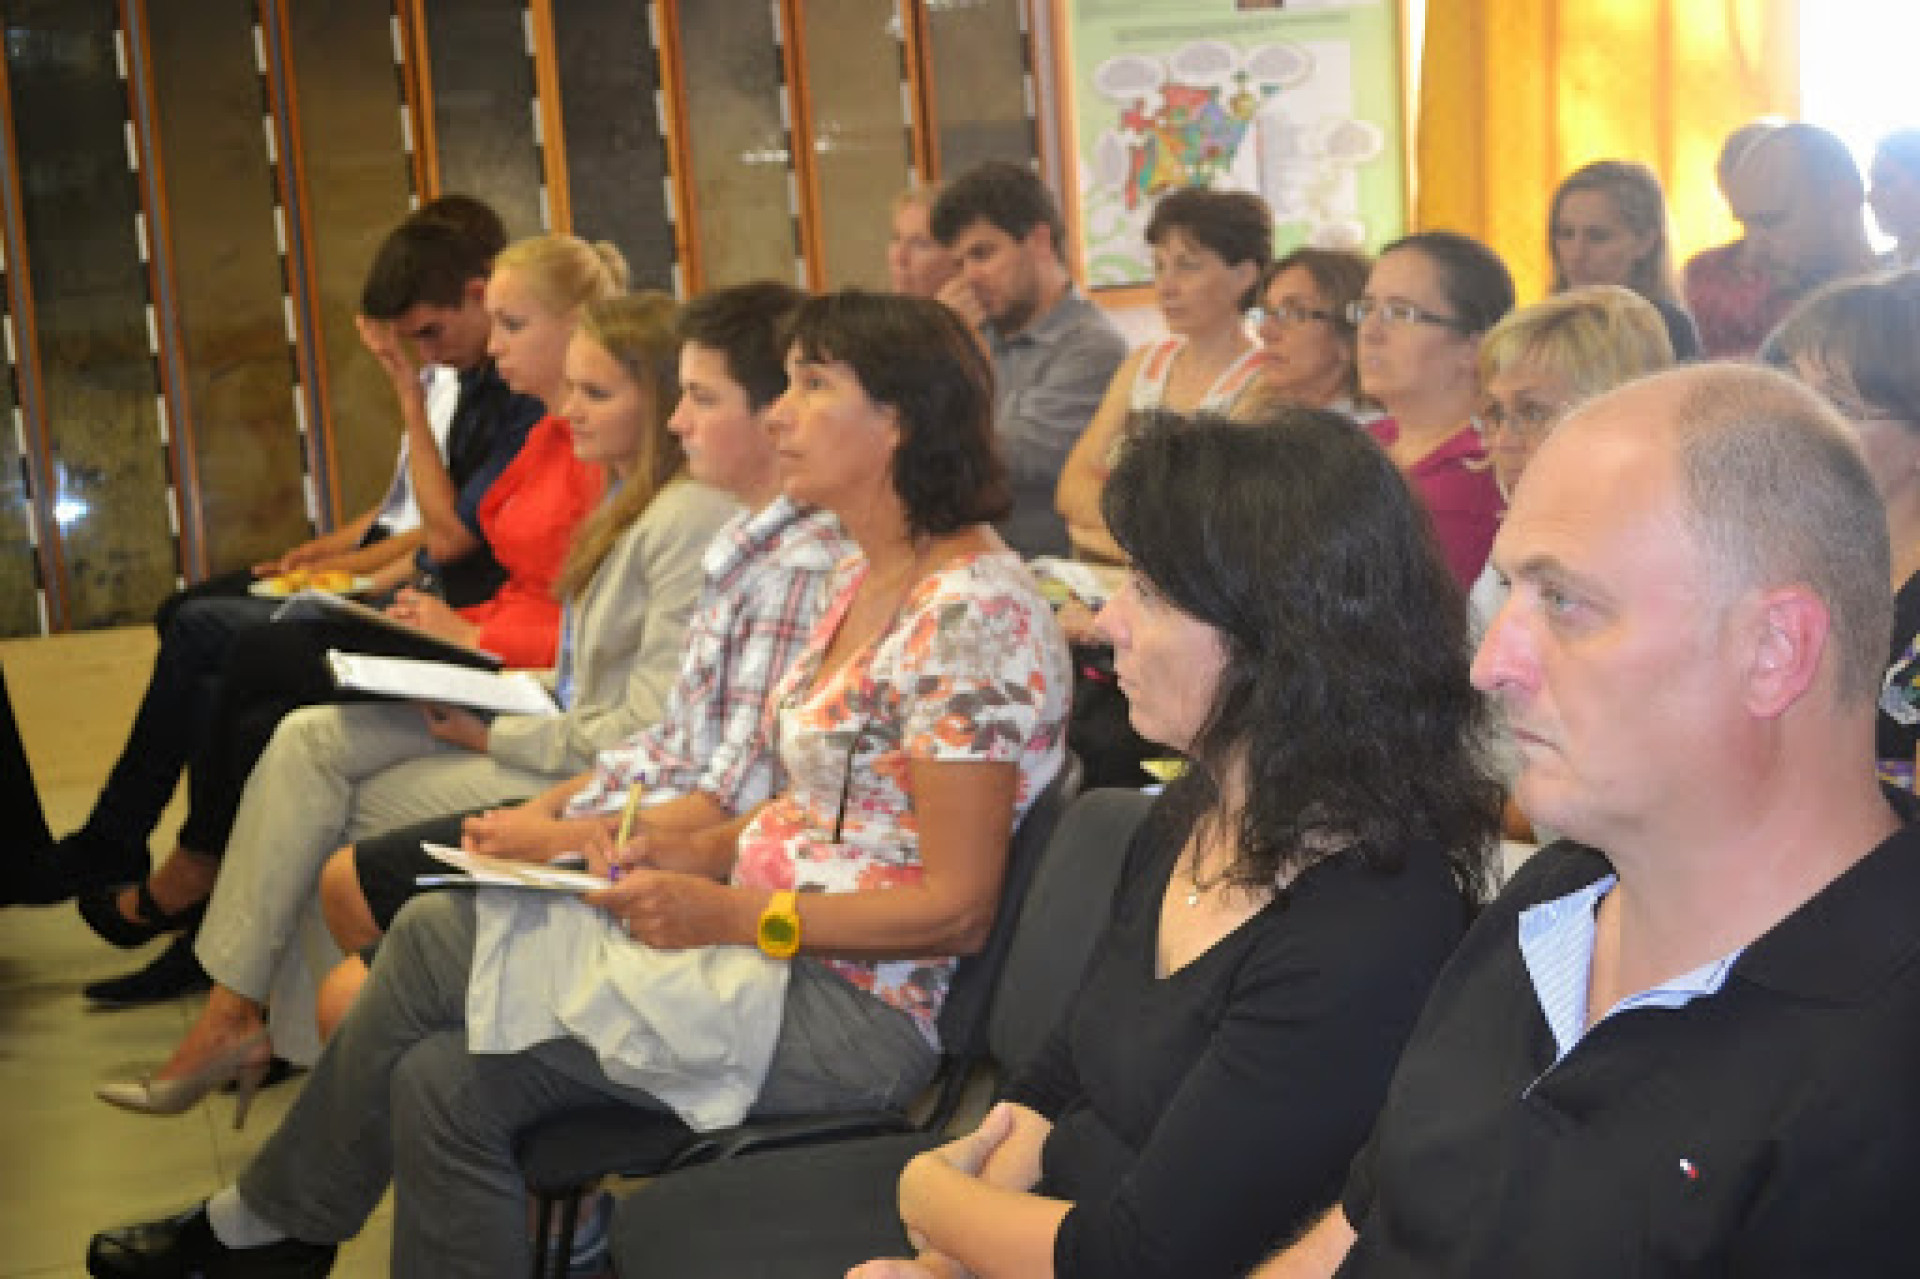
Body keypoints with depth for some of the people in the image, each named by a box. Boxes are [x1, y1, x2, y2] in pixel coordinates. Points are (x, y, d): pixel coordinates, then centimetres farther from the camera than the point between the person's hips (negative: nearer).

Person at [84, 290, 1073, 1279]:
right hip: (782, 950, 9)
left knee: (437, 939, -9)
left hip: (855, 1008, -9)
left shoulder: (971, 610, -19)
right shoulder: (869, 580, 12)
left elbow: (956, 909, -20)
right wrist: (706, 851, 4)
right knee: (447, 1080, -7)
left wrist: (732, 916, -19)